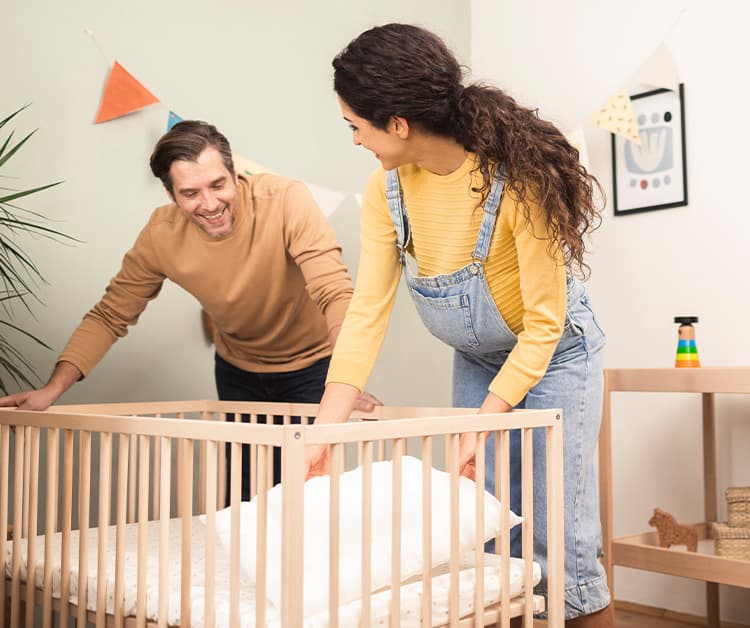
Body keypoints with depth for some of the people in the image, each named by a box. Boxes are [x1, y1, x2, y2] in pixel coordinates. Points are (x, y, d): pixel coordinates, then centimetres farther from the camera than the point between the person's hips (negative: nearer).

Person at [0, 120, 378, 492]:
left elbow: (335, 293, -34)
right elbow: (110, 316, -7)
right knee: (244, 497, 12)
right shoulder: (160, 235, -17)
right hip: (238, 372, 3)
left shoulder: (285, 200, -28)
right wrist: (53, 389, -19)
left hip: (310, 368, -3)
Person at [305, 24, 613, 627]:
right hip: (477, 361, 5)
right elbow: (367, 312, -14)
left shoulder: (517, 177, -29)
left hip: (551, 356, -5)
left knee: (562, 545, -1)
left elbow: (544, 322, -23)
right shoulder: (388, 188, -14)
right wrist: (324, 433, -18)